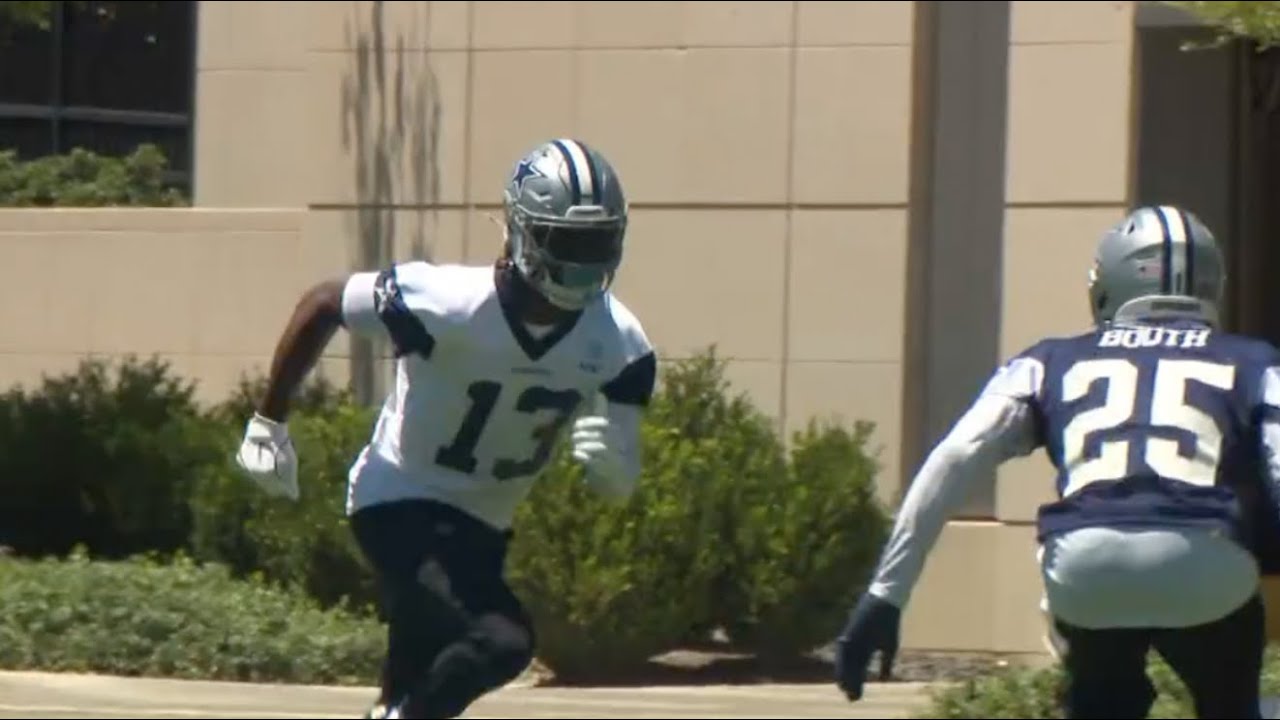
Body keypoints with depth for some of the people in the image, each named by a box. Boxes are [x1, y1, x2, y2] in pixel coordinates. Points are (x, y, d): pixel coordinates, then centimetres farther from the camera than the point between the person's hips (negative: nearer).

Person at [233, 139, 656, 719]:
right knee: (502, 644, -27)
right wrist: (268, 422, -3)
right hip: (402, 506, -7)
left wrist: (609, 463, -28)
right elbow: (322, 305, -10)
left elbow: (618, 486, -3)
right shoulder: (450, 305, -26)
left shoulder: (618, 345, -11)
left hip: (480, 527, 7)